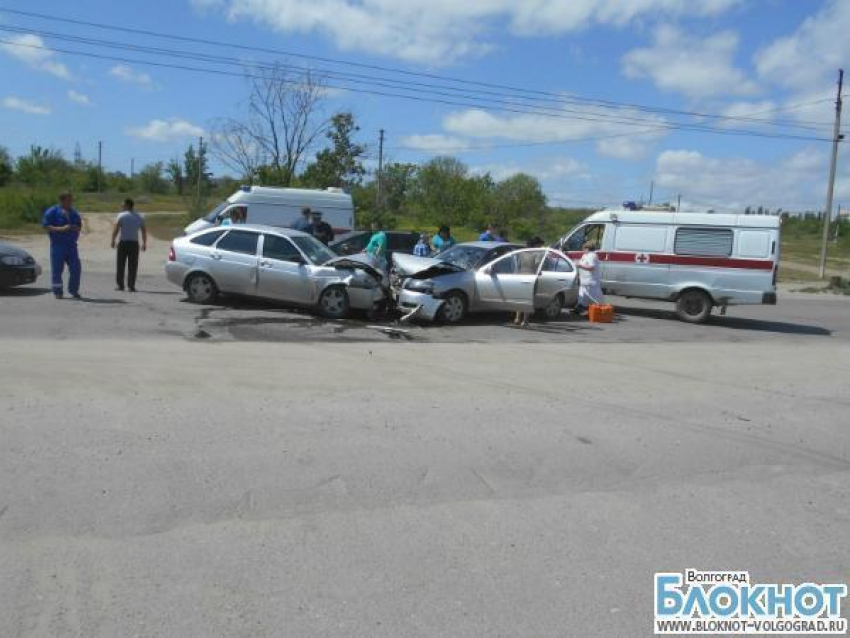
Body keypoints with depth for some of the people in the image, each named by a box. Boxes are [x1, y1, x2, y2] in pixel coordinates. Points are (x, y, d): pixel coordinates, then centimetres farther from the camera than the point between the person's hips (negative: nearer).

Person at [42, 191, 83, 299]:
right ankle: (58, 292, 11)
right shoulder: (52, 212, -3)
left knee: (76, 268, 0)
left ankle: (73, 291, 13)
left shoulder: (74, 213, 13)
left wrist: (75, 228, -6)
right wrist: (61, 229, -20)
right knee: (57, 269, 0)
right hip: (57, 245, -4)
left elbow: (79, 226, 18)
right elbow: (46, 226, -9)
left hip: (72, 245, 4)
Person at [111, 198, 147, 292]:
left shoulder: (121, 216, -4)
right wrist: (144, 243, 13)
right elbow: (144, 231, 7)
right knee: (133, 266, 2)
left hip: (123, 243, -2)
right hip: (134, 243, 2)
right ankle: (131, 285, -1)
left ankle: (120, 285, 9)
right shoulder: (140, 217, 7)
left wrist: (113, 241, 1)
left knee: (121, 265, 7)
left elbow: (116, 230, -8)